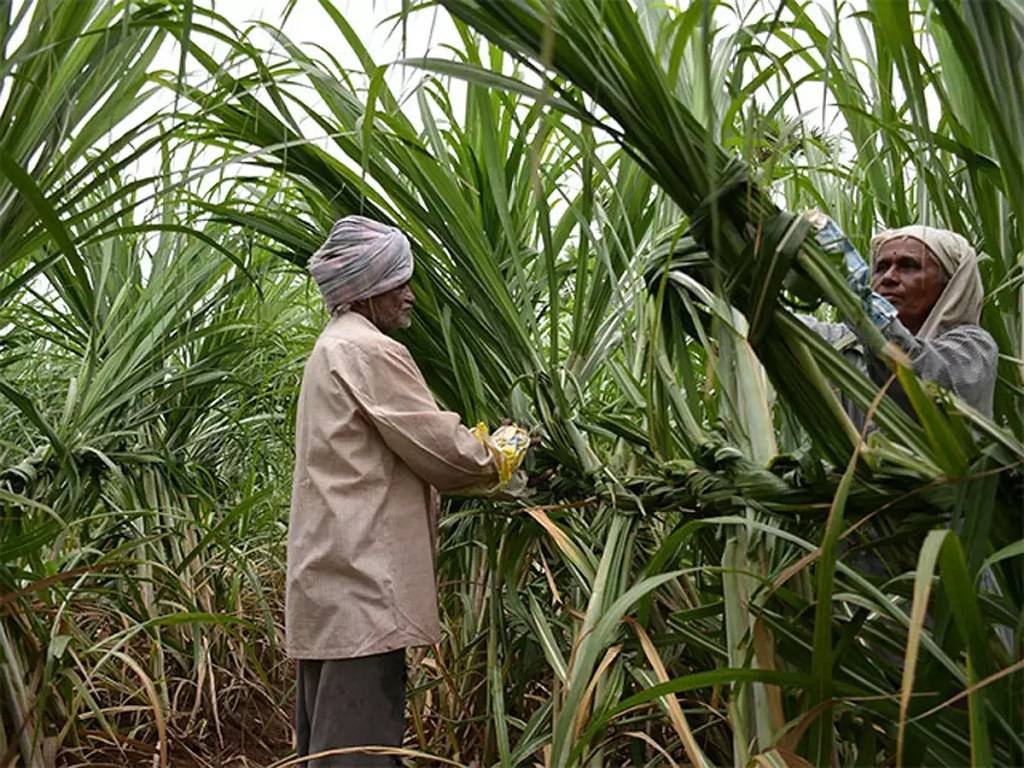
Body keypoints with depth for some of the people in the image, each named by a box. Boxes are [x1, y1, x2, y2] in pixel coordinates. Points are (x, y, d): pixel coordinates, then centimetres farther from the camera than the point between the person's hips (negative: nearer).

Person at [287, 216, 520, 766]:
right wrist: (494, 461, 7)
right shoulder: (369, 351, -12)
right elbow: (439, 448, -12)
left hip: (334, 578, 11)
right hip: (362, 579, -11)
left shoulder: (334, 349, 20)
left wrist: (471, 453, 17)